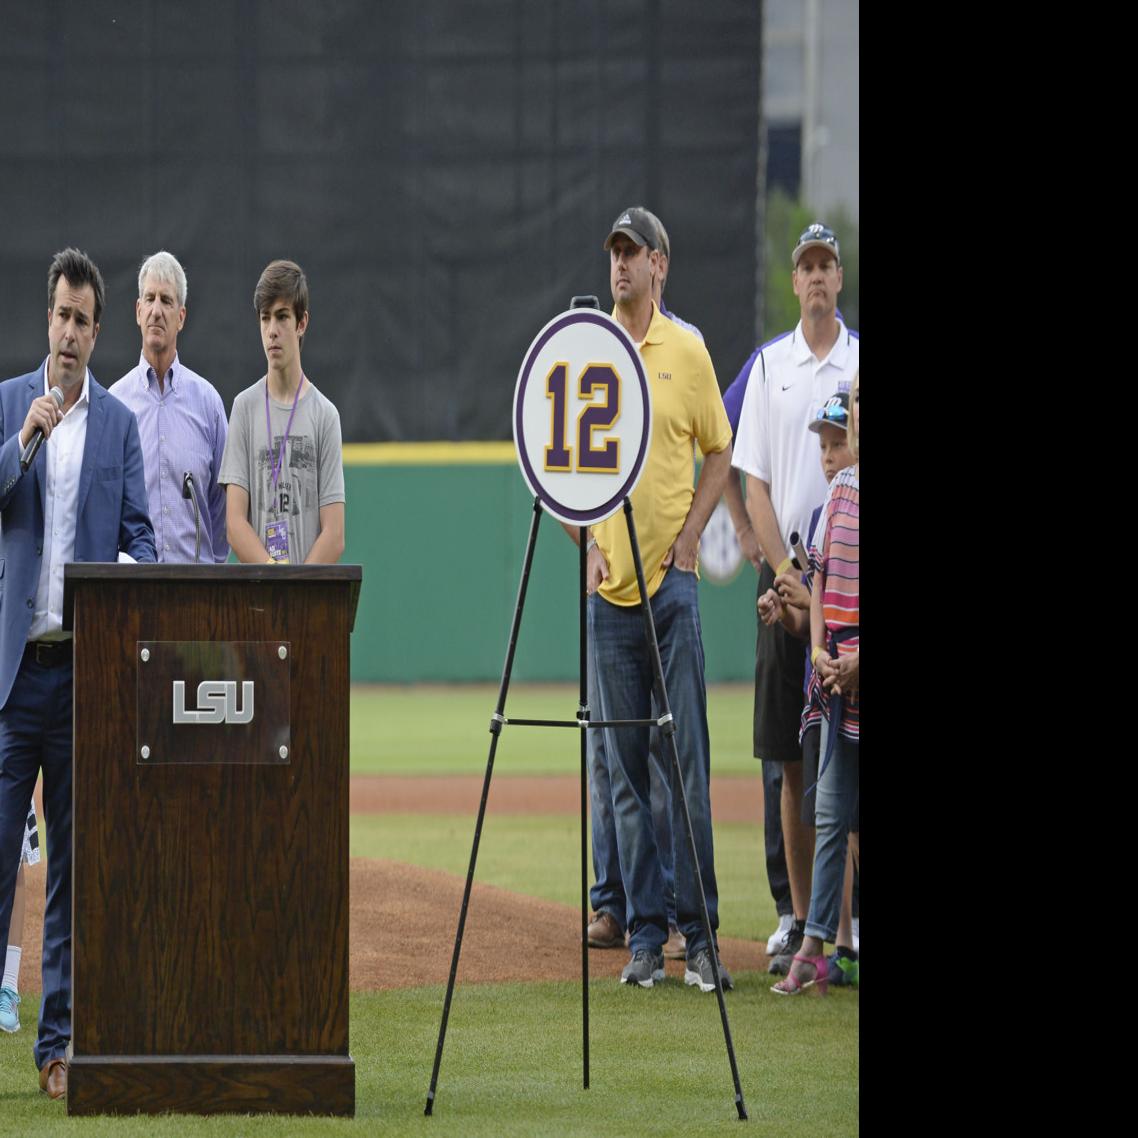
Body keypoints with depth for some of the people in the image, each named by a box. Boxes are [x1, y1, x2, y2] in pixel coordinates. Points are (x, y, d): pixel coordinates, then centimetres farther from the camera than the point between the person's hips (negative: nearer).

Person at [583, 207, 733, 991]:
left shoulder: (687, 351, 3)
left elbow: (719, 454, 8)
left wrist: (690, 536, -4)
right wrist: (588, 544, 0)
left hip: (672, 576, -2)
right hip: (610, 583, 2)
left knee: (688, 759, -5)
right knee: (626, 769, 3)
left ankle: (699, 930, -1)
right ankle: (645, 934, 7)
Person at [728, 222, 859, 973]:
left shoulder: (862, 362, 3)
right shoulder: (769, 366, 8)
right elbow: (755, 482, 6)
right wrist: (785, 572, -7)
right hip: (785, 572, 2)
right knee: (792, 762, 3)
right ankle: (800, 920, 8)